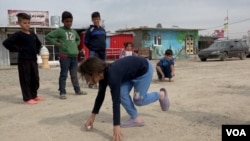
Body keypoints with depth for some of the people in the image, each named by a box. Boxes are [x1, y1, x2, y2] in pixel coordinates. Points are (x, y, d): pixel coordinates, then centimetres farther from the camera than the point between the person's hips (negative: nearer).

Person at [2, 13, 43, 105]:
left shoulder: (33, 34, 12)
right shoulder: (18, 35, -8)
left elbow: (38, 44, 29)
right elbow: (6, 43, -16)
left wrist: (37, 51, 14)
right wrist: (17, 49, -14)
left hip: (33, 60, 7)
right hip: (23, 60, -7)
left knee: (35, 79, 11)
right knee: (25, 79, -2)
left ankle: (34, 95, 23)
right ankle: (27, 98, 5)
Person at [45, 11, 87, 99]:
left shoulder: (74, 32, 16)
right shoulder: (59, 31, -4)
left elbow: (78, 39, 35)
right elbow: (48, 37, -7)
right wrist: (57, 44, -10)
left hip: (74, 56, 6)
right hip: (65, 56, -6)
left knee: (74, 75, 15)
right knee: (63, 75, -1)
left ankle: (77, 90, 24)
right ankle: (62, 93, 6)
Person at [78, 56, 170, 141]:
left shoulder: (112, 76, -36)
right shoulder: (103, 74, -10)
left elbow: (116, 101, -40)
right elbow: (100, 95, 1)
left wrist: (116, 127, -40)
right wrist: (92, 116, 5)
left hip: (144, 70, -8)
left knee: (138, 100, -5)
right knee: (122, 93, -6)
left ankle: (161, 95, 19)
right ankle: (136, 119, 7)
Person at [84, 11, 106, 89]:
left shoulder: (103, 29, 12)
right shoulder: (90, 29, -5)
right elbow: (86, 41, -5)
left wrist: (103, 48, 10)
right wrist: (92, 49, -3)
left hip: (102, 51, 6)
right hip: (94, 52, -6)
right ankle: (92, 83, -1)